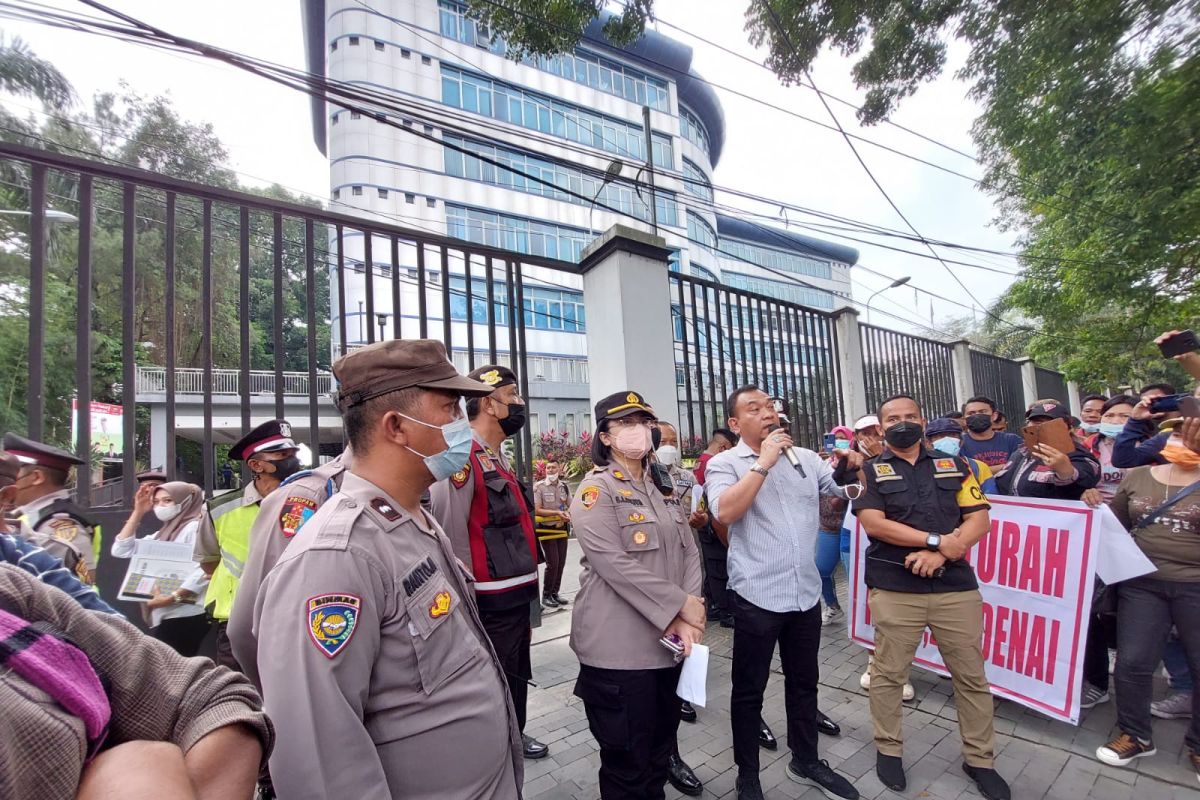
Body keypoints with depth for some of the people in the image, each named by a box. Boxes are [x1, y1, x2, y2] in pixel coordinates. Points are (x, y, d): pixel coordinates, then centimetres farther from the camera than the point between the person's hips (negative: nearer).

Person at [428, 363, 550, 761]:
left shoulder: (499, 458, 11)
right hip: (489, 603, -9)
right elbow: (450, 533, -23)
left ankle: (514, 735, 47)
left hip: (515, 595, 9)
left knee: (517, 674, 26)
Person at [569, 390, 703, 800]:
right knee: (627, 765, 10)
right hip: (620, 649, -6)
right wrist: (682, 606, -17)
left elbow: (689, 552, 6)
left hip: (669, 643, 7)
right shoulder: (595, 490, -12)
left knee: (660, 753, 22)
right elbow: (617, 566, -21)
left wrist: (687, 618, -8)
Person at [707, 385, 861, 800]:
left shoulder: (806, 457, 6)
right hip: (756, 596, -5)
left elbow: (851, 493, 14)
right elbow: (725, 512, -26)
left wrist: (852, 468, -8)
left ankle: (805, 762, 45)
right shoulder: (724, 463, -9)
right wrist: (764, 462, -22)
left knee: (804, 683, 23)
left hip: (806, 593, 5)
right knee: (749, 691, 11)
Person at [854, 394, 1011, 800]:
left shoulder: (954, 465, 9)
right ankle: (888, 749, 27)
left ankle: (979, 758, 33)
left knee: (972, 675, 13)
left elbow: (979, 519, 1)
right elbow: (874, 523, -11)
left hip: (956, 586, 3)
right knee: (888, 674, 9)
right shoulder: (871, 470, 0)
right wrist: (939, 540, -14)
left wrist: (939, 555, -13)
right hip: (894, 589, -2)